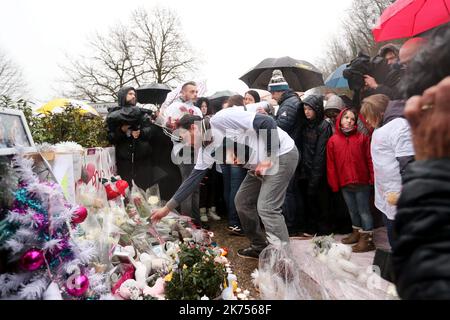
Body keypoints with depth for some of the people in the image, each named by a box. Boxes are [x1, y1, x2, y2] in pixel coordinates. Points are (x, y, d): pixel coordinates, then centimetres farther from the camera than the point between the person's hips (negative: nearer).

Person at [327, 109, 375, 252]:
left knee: (364, 211, 3)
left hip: (361, 182, -3)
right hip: (344, 184, 4)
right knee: (352, 210, 18)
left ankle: (367, 239, 11)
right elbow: (331, 164, 2)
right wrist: (334, 183, 0)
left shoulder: (362, 138, -4)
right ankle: (357, 233, 34)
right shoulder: (333, 140, 2)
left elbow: (369, 159, -6)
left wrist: (372, 177, -12)